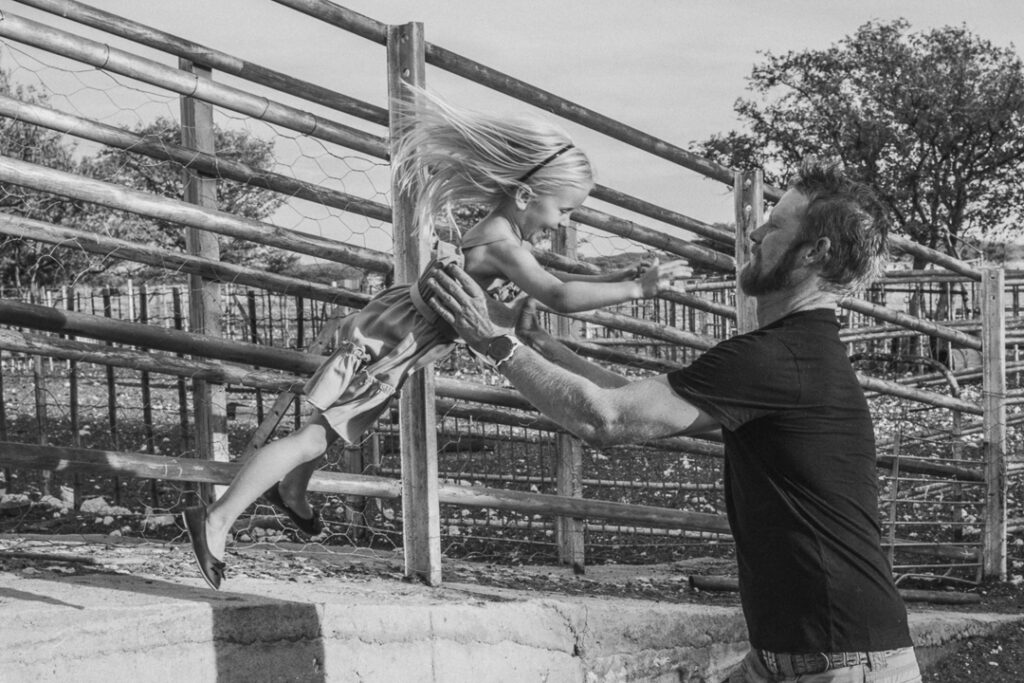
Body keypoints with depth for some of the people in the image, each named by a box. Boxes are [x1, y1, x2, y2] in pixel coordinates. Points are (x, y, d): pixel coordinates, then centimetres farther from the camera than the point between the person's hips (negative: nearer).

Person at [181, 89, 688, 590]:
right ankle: (216, 520, -3)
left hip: (390, 331, 10)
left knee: (329, 424, 29)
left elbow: (551, 282, 13)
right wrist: (637, 289, -36)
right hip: (382, 346, -10)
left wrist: (626, 277, 4)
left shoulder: (501, 231, 1)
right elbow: (558, 298, -41)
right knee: (311, 436, -7)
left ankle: (290, 493, 52)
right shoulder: (501, 245, -29)